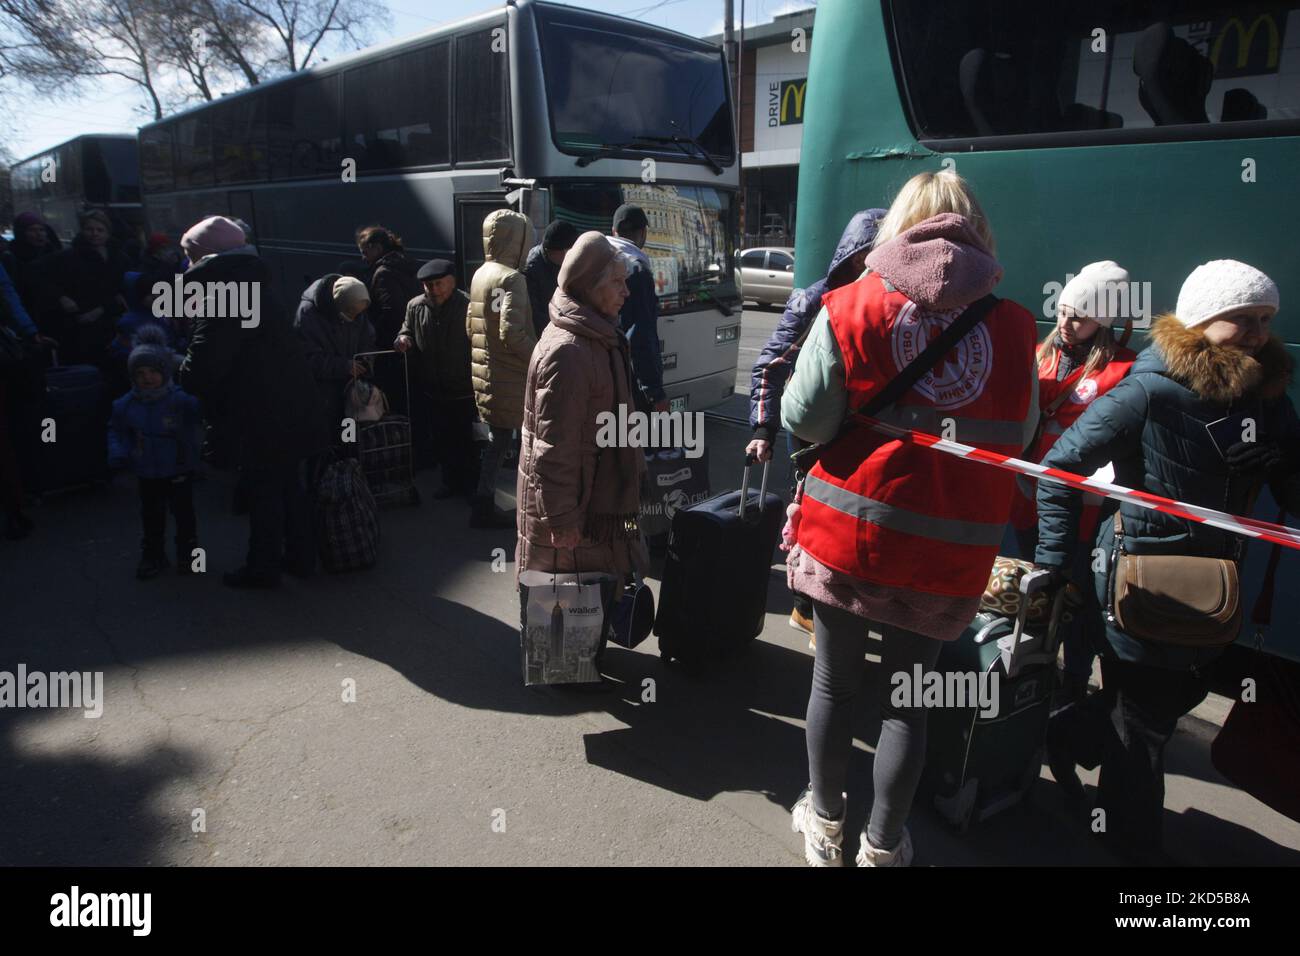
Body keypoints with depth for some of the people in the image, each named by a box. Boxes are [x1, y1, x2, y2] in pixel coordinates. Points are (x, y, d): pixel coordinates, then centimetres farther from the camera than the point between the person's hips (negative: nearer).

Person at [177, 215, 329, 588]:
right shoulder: (249, 281, 14)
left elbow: (207, 358, -21)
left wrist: (186, 379, -1)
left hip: (263, 412, -9)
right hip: (291, 403, 9)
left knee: (264, 490, 3)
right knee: (291, 483, 17)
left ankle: (263, 567, 14)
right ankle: (300, 555, 27)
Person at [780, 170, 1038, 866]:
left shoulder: (850, 307, -7)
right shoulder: (1012, 325, -2)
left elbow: (804, 420, -9)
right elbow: (1019, 437, 6)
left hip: (847, 533, -1)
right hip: (948, 551, 1)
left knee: (834, 680, 17)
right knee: (908, 697, 15)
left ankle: (825, 824, 35)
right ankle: (883, 846, 31)